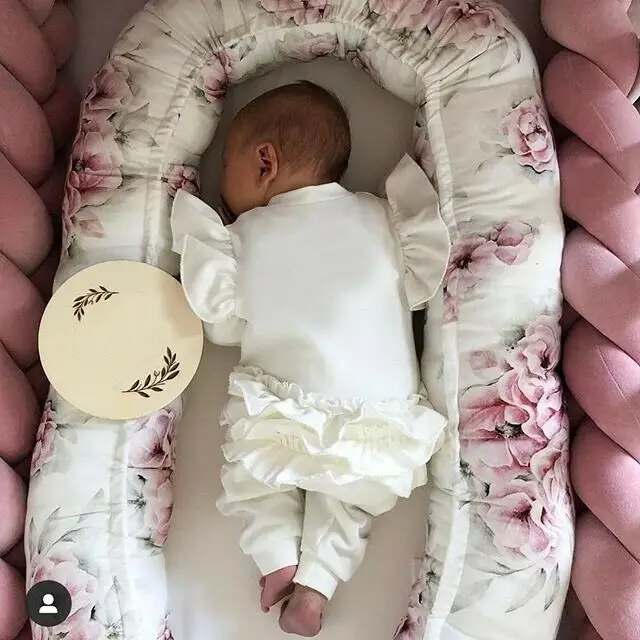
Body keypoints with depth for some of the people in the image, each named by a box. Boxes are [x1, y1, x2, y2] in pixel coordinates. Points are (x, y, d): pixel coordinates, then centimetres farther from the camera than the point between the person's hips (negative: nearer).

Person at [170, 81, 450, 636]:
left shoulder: (245, 232, 3)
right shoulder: (378, 215, 8)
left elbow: (225, 324, 6)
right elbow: (418, 285, 8)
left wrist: (198, 244, 14)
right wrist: (416, 210, 16)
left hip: (282, 417, -2)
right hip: (380, 416, 2)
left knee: (247, 466, 24)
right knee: (348, 488, 24)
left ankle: (278, 555, 7)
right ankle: (318, 580, 5)